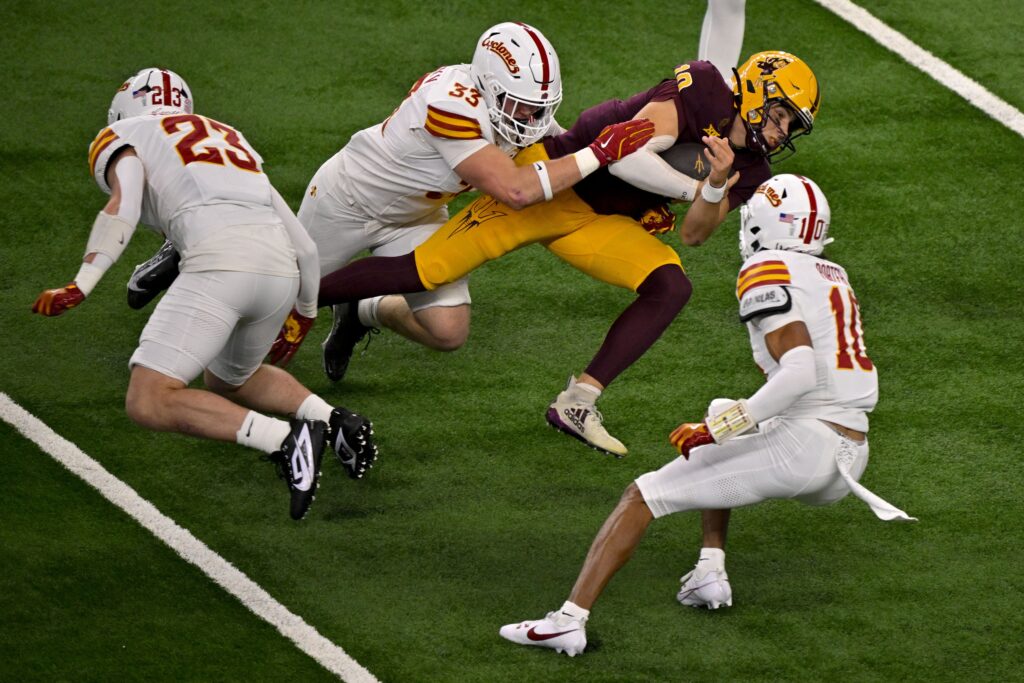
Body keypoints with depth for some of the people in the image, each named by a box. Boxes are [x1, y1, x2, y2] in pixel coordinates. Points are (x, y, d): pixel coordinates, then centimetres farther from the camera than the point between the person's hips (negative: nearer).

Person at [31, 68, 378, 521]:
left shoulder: (122, 139, 20)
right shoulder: (232, 143, 35)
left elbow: (122, 207, -4)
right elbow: (305, 249, 34)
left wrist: (79, 288, -9)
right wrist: (305, 313, 50)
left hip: (219, 262, -7)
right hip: (280, 268, 7)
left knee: (150, 404, -5)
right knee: (227, 382, 32)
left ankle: (283, 440, -18)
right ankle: (333, 421, 11)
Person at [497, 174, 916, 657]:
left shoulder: (768, 273, -8)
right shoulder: (833, 275, 17)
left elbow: (800, 372, -20)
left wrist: (717, 430, -18)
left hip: (803, 444, -8)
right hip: (851, 457, 8)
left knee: (641, 498, -2)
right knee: (717, 447, 36)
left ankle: (569, 620, -12)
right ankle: (710, 575, 24)